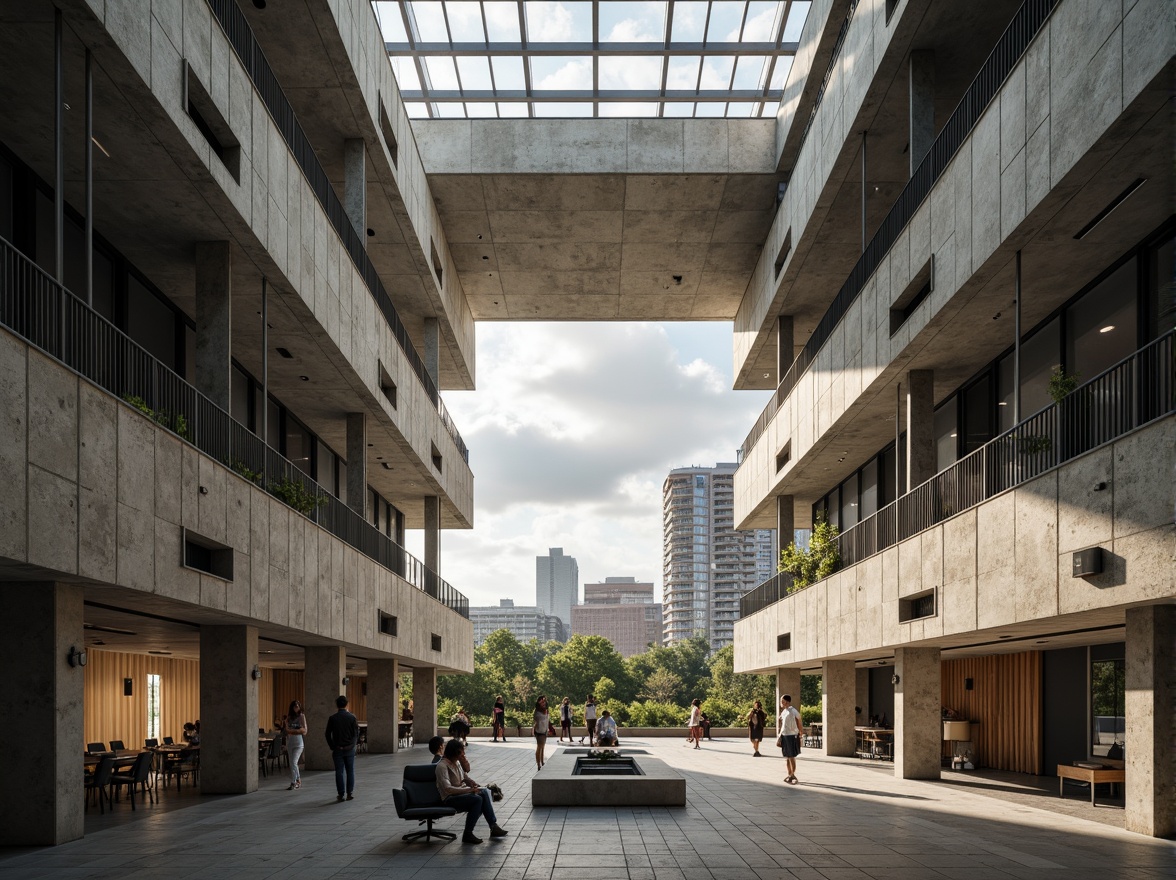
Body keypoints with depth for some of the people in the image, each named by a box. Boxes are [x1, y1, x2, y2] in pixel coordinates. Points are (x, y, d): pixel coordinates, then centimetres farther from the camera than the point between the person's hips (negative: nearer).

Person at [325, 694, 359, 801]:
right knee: (350, 771, 8)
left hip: (337, 749, 0)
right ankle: (350, 793, 8)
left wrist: (332, 747, 10)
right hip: (350, 748, 0)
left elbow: (328, 734, 0)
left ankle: (341, 795, 5)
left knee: (339, 772, 4)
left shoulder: (332, 718, -5)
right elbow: (356, 733, -3)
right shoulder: (352, 717, -6)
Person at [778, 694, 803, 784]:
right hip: (784, 736, 7)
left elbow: (800, 724, -8)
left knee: (792, 757, -2)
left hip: (792, 736, -7)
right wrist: (780, 736, 14)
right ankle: (790, 775, 21)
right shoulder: (783, 712, 10)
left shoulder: (793, 711, -12)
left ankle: (793, 775, 5)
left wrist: (800, 735, -8)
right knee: (787, 757, 12)